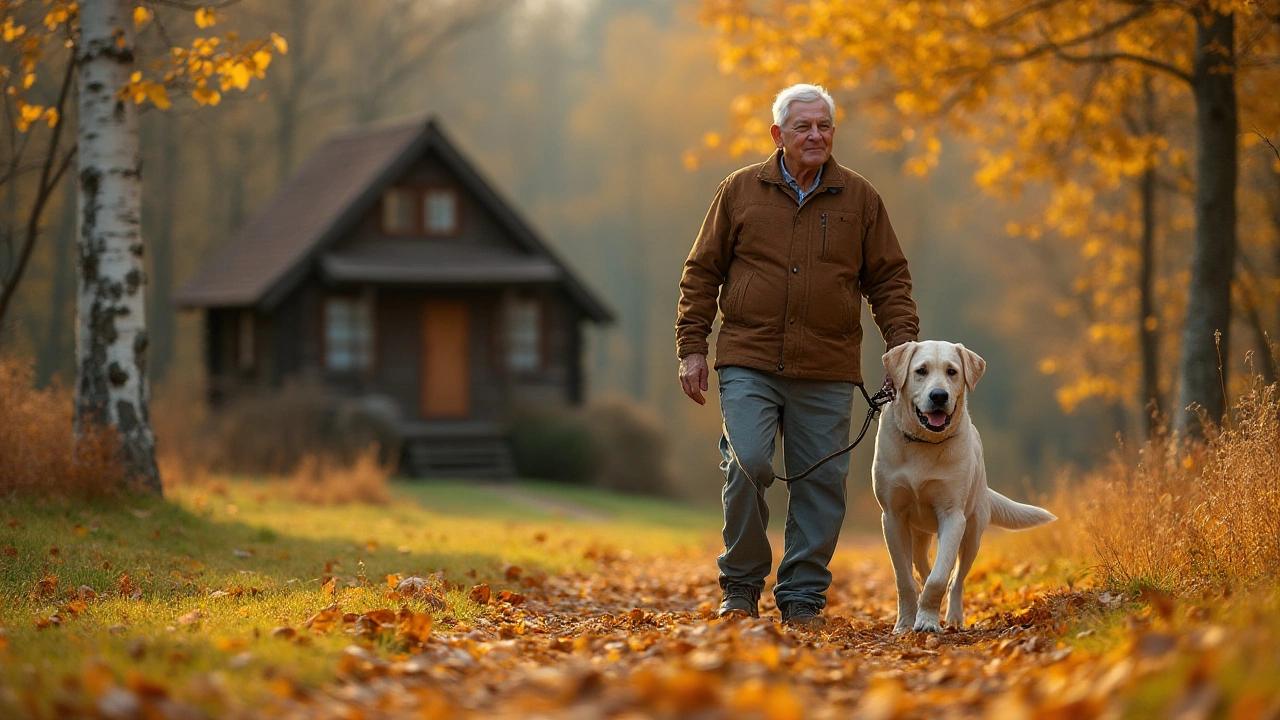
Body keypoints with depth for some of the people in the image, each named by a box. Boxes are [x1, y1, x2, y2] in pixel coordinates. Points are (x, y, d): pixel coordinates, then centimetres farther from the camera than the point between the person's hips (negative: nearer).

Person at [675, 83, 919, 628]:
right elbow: (702, 273, 10)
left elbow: (888, 279, 12)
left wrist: (903, 345, 0)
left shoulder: (860, 199, 9)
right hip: (748, 363, -1)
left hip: (826, 373, 1)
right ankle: (740, 586, 4)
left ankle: (803, 599, 13)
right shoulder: (740, 191, 7)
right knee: (747, 466, -14)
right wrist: (691, 348, 4)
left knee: (821, 484, 1)